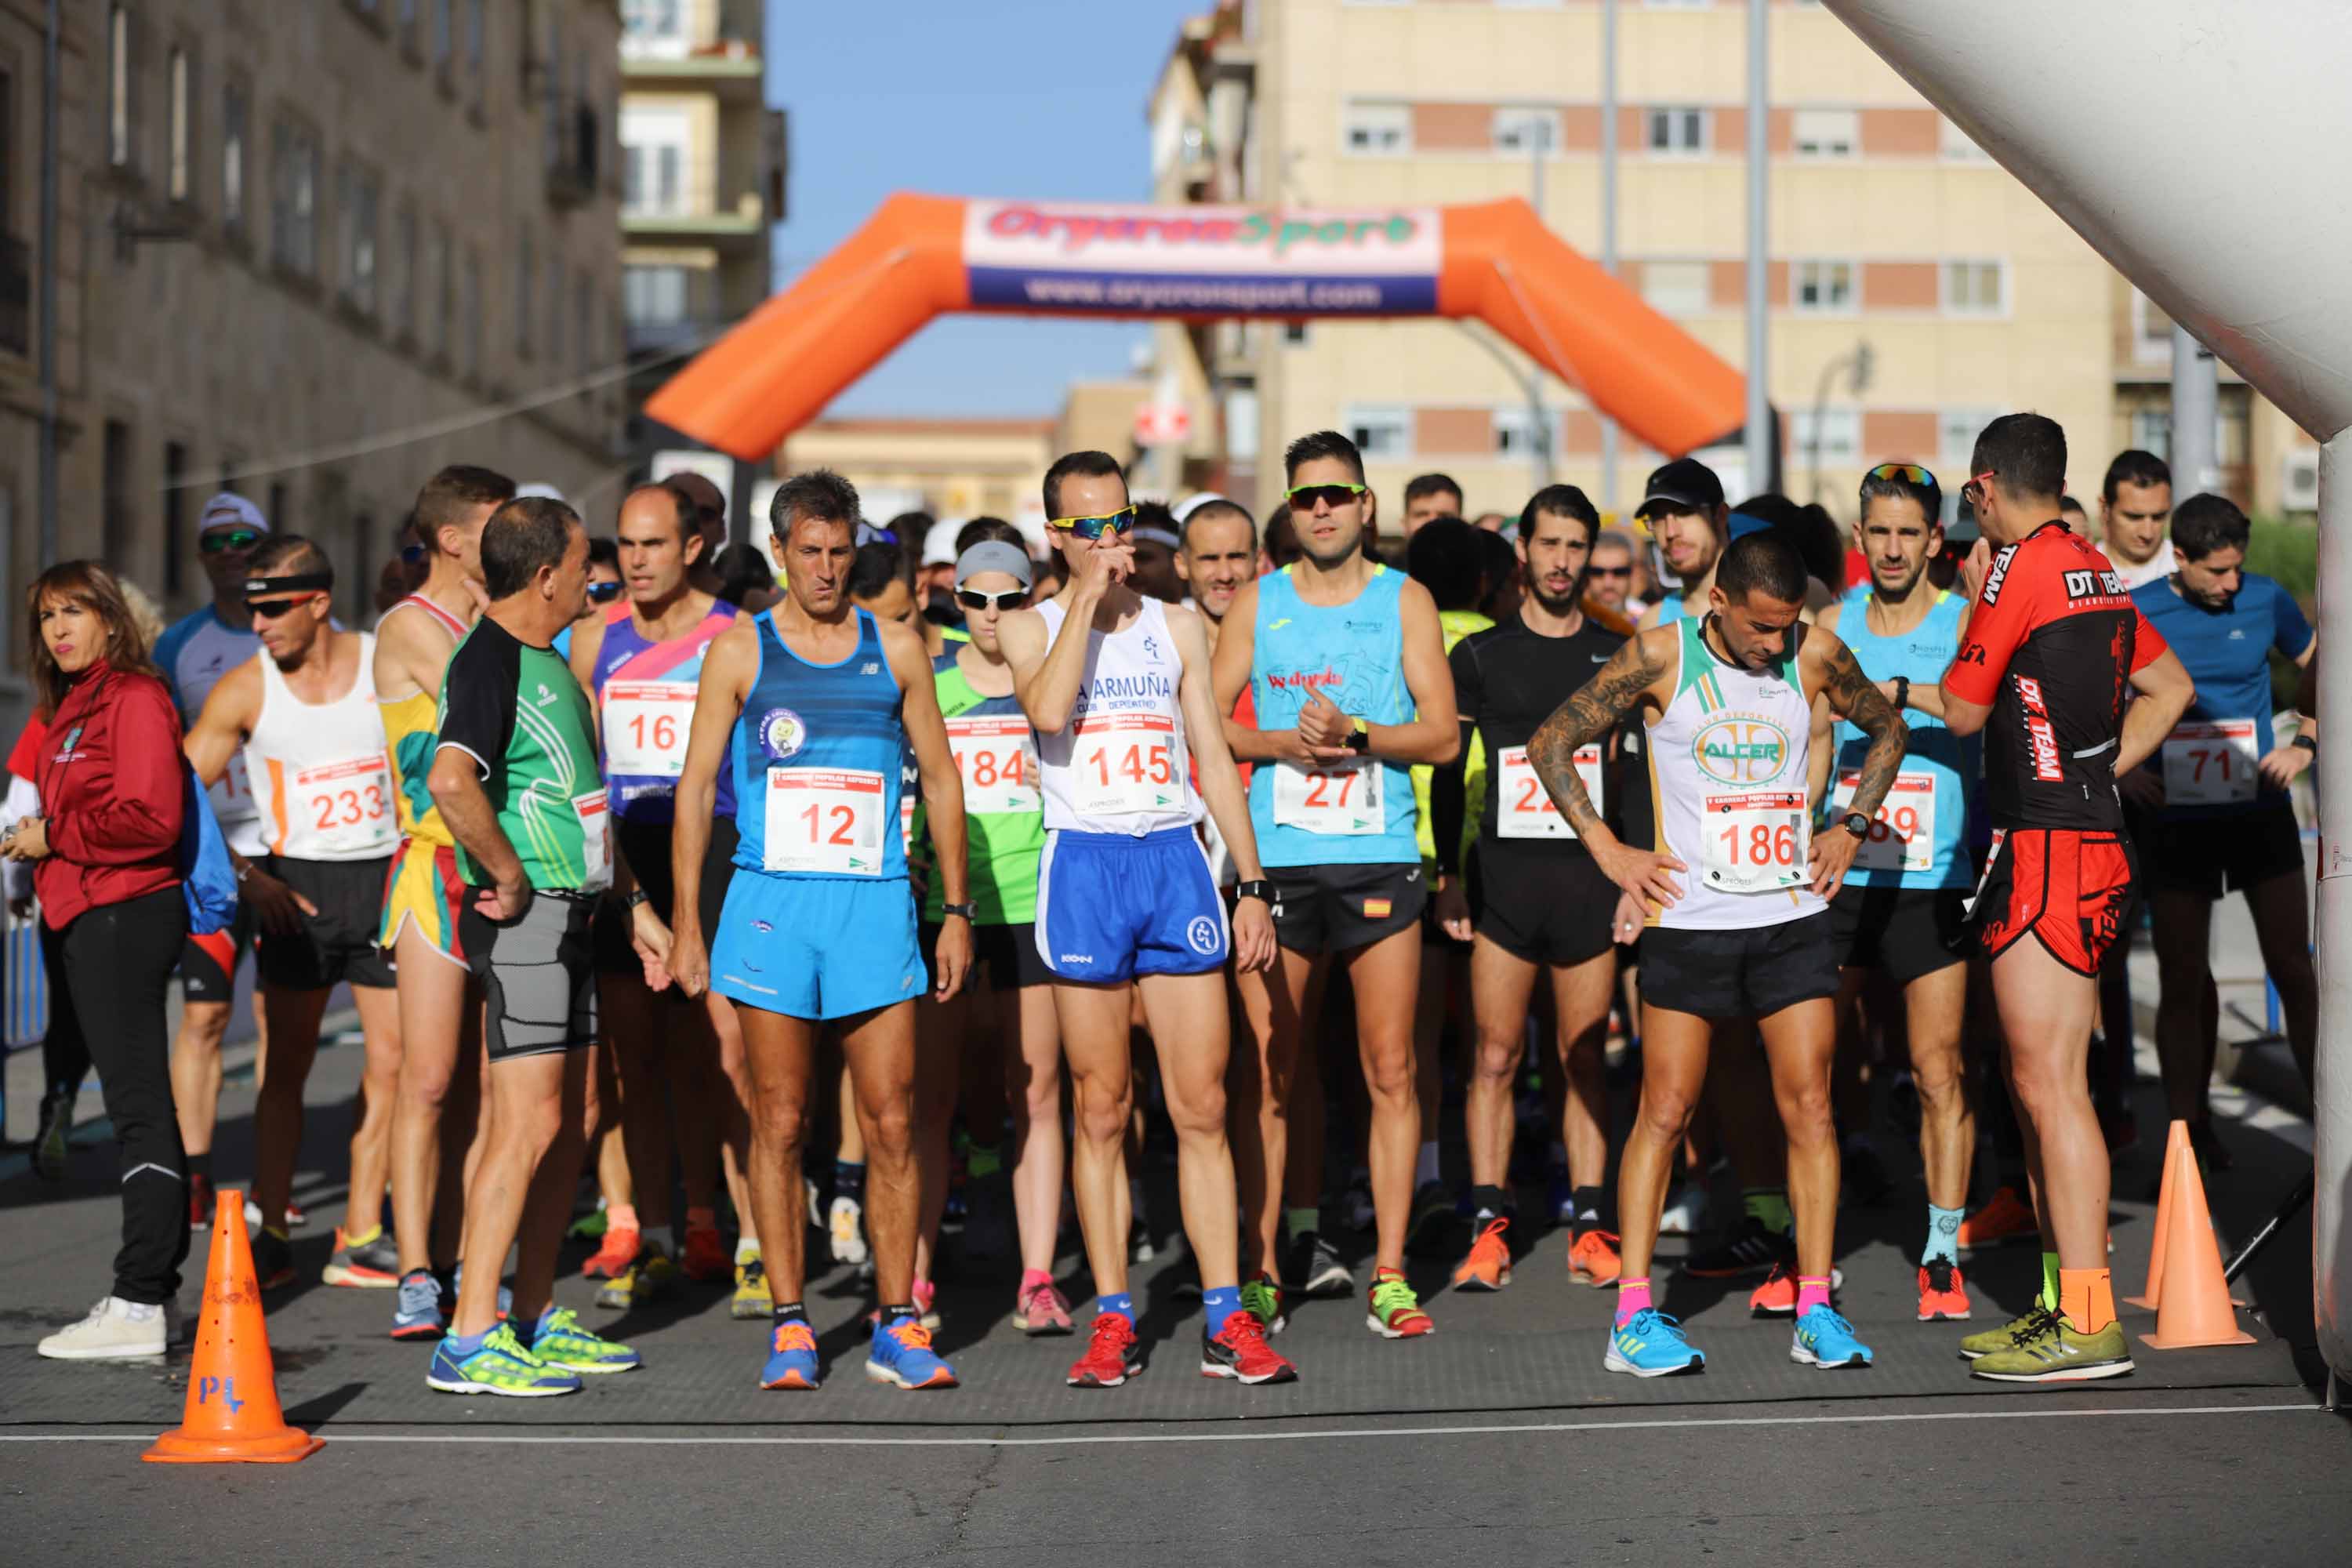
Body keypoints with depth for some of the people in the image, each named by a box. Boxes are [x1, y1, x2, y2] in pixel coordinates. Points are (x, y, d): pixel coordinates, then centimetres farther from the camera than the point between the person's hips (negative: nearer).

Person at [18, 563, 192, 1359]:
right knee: (139, 1105, 12)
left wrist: (54, 836, -12)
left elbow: (151, 817, -20)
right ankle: (157, 1289, 18)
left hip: (125, 917, -10)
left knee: (138, 1104, -9)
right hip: (91, 918, 10)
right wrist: (32, 838, 9)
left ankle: (138, 1307, -9)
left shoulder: (133, 698, -10)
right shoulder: (73, 708, 20)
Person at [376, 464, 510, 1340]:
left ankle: (459, 1266, 9)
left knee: (485, 1082, 5)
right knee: (428, 1079, -8)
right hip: (437, 866, -7)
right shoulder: (411, 626, -5)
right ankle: (415, 1276, -6)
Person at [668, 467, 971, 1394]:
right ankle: (789, 1327, 9)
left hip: (875, 904, 1)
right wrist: (685, 924, -1)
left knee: (892, 1125, -1)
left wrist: (956, 911, 8)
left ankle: (898, 1327, 6)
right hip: (771, 901, -1)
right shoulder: (740, 652, 5)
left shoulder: (895, 649, 9)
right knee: (780, 1126, 2)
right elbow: (696, 787, 5)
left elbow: (940, 779, 14)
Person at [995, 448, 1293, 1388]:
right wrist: (1087, 597, -10)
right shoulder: (1030, 629, 5)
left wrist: (1253, 884, 8)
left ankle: (1225, 1319, 2)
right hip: (1083, 863, -2)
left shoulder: (1179, 626, 13)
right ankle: (1112, 1320, 7)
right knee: (1101, 1111, 2)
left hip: (1177, 861, 2)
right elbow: (1048, 710, -17)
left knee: (1202, 1108, -1)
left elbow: (1215, 760, 13)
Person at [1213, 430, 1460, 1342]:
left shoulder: (1404, 601, 7)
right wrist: (1284, 742, -9)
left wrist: (1356, 732, -14)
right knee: (1264, 1075, 1)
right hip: (1274, 861, 1)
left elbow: (1443, 733, 1)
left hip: (1380, 859, -1)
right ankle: (1261, 1272, 9)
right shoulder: (1257, 603, 10)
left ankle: (1389, 1273, 4)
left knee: (1391, 1070, -2)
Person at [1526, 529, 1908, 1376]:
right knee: (1664, 1113, -2)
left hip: (1793, 917, 3)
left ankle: (1816, 1312, 6)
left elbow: (1886, 728, 20)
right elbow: (1550, 744, 0)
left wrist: (1850, 827, 9)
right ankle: (1633, 1317, 1)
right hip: (1690, 919, -2)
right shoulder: (1659, 657, -7)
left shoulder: (1815, 655, 0)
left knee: (1809, 1107, 0)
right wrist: (1608, 852, -5)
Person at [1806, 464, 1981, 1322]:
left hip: (1931, 879, -3)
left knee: (1939, 1070, -4)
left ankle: (1943, 1254, 4)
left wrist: (1898, 691, -29)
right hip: (1839, 876, 3)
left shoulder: (1963, 623, -2)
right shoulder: (1835, 623, 10)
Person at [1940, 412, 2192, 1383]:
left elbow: (1962, 713, -6)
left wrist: (1973, 600, 6)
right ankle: (2062, 1302, 18)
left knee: (2052, 1087, -10)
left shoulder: (2019, 568, -12)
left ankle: (2090, 1327, -11)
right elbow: (2172, 688, 24)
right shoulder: (2097, 572, 14)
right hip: (2094, 840, 9)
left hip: (2045, 852, -9)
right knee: (2038, 1086, 14)